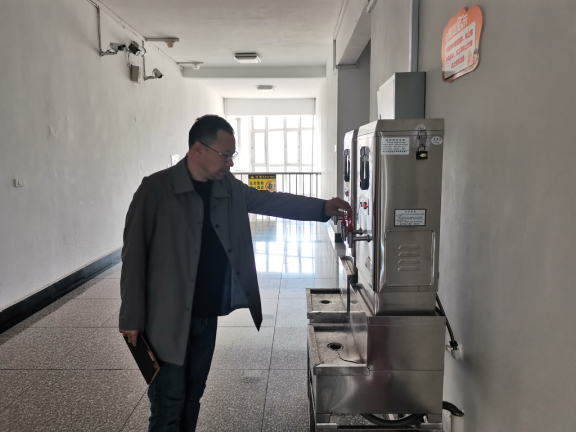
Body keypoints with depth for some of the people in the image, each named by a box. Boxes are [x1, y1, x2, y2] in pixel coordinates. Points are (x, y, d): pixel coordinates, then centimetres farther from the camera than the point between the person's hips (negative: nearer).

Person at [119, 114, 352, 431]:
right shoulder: (156, 189, -14)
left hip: (209, 316, 5)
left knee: (193, 396, 19)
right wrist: (132, 317, -10)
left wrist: (322, 208, 0)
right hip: (168, 320, -5)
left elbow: (272, 201, 10)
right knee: (169, 405, 6)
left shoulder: (229, 188, 2)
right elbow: (134, 254, -12)